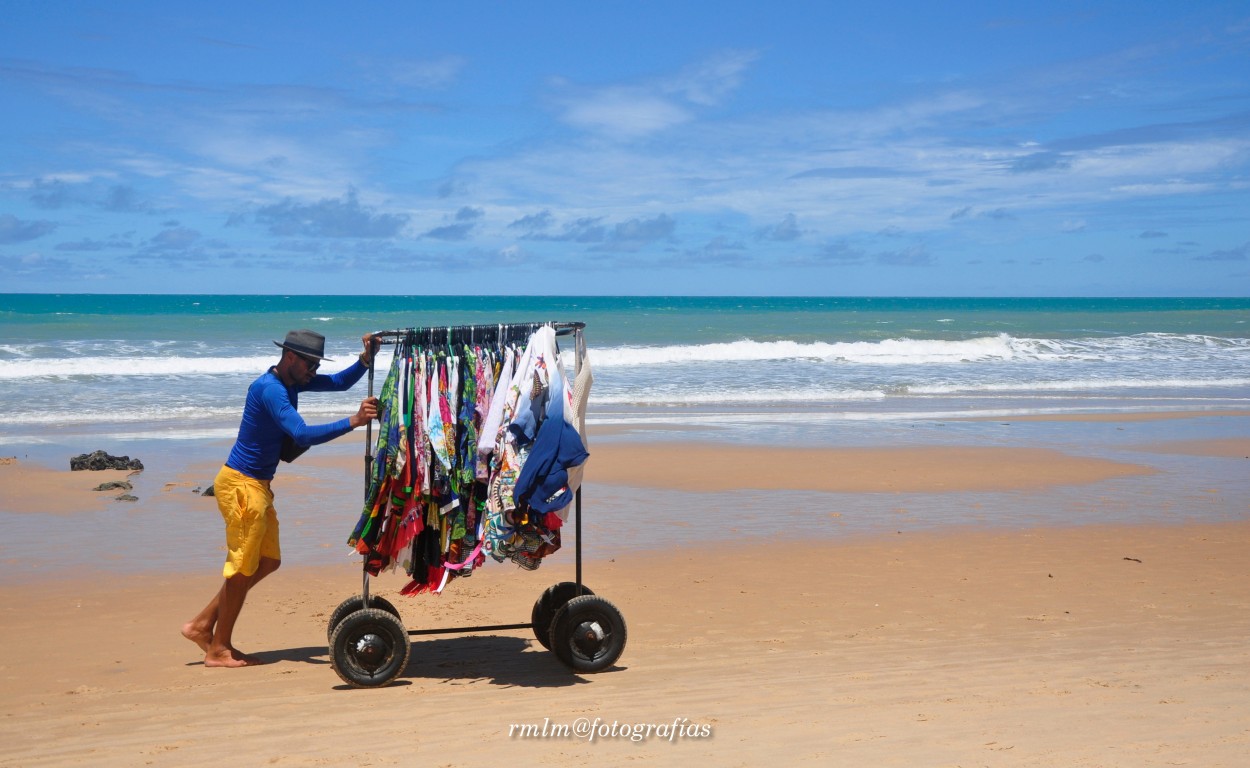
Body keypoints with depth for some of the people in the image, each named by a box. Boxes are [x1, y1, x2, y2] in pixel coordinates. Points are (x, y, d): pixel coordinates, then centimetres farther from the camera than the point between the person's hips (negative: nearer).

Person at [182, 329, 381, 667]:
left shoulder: (291, 382, 8)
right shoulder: (270, 389, -21)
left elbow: (339, 382, 16)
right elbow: (302, 434, -32)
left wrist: (366, 359, -1)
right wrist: (352, 422, -33)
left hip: (258, 485, 10)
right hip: (242, 484, -10)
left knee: (267, 562, 15)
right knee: (243, 567, -1)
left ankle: (202, 625, 22)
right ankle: (218, 649, 11)